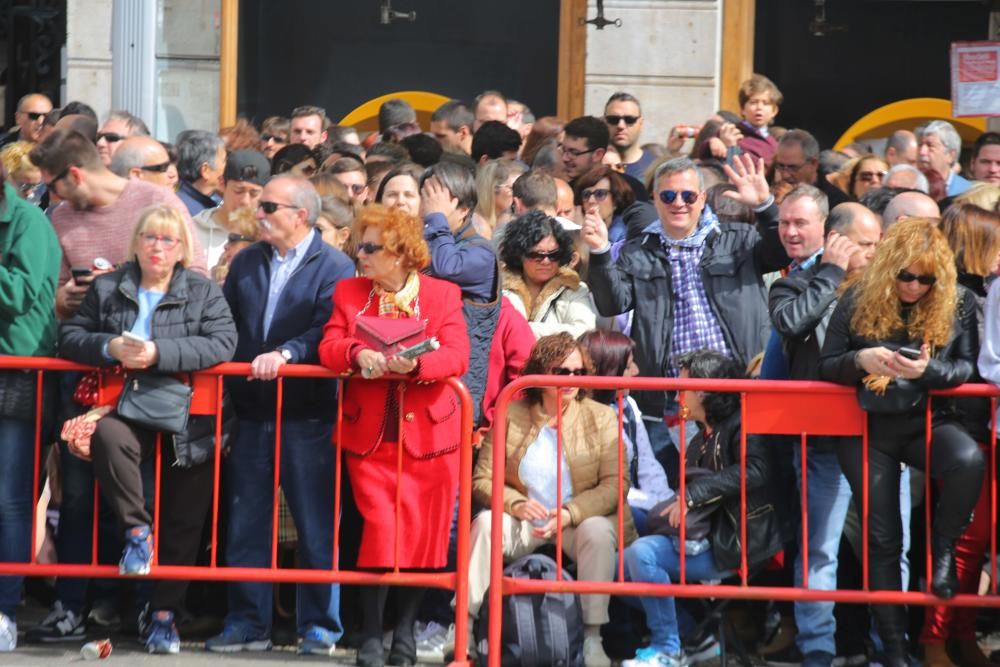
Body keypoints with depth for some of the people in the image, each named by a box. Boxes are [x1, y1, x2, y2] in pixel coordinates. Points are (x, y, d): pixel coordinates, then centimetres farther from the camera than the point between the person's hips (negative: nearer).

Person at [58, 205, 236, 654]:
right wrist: (110, 348, -15)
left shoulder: (204, 292, 3)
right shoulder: (107, 289, 9)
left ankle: (165, 613, 12)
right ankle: (137, 530, -20)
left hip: (188, 418, 0)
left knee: (184, 523, 0)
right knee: (106, 436, -36)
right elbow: (70, 336, 5)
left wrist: (159, 353, -22)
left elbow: (222, 344, -12)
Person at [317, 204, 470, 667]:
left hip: (428, 434, 0)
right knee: (379, 531, -7)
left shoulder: (443, 295, 3)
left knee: (422, 534, 3)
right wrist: (357, 354, -25)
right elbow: (329, 347, -2)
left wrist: (415, 364, -28)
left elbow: (457, 356, -9)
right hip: (371, 434, 0)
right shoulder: (348, 292, 9)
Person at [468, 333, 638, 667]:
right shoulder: (511, 415, 1)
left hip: (581, 522, -1)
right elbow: (483, 480, -2)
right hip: (525, 523, 1)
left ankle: (592, 637, -29)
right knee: (486, 523, -28)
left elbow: (616, 483, -9)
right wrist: (517, 504, -23)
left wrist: (568, 514, -23)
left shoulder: (601, 417, 0)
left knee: (597, 530, -34)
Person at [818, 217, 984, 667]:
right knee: (882, 539, 2)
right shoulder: (859, 301, -1)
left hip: (928, 419, 0)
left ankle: (942, 548, -7)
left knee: (969, 461, -35)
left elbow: (968, 367, -2)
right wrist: (860, 360, -21)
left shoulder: (957, 305, -2)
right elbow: (826, 367, 1)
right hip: (868, 427, 1)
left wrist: (929, 370, -23)